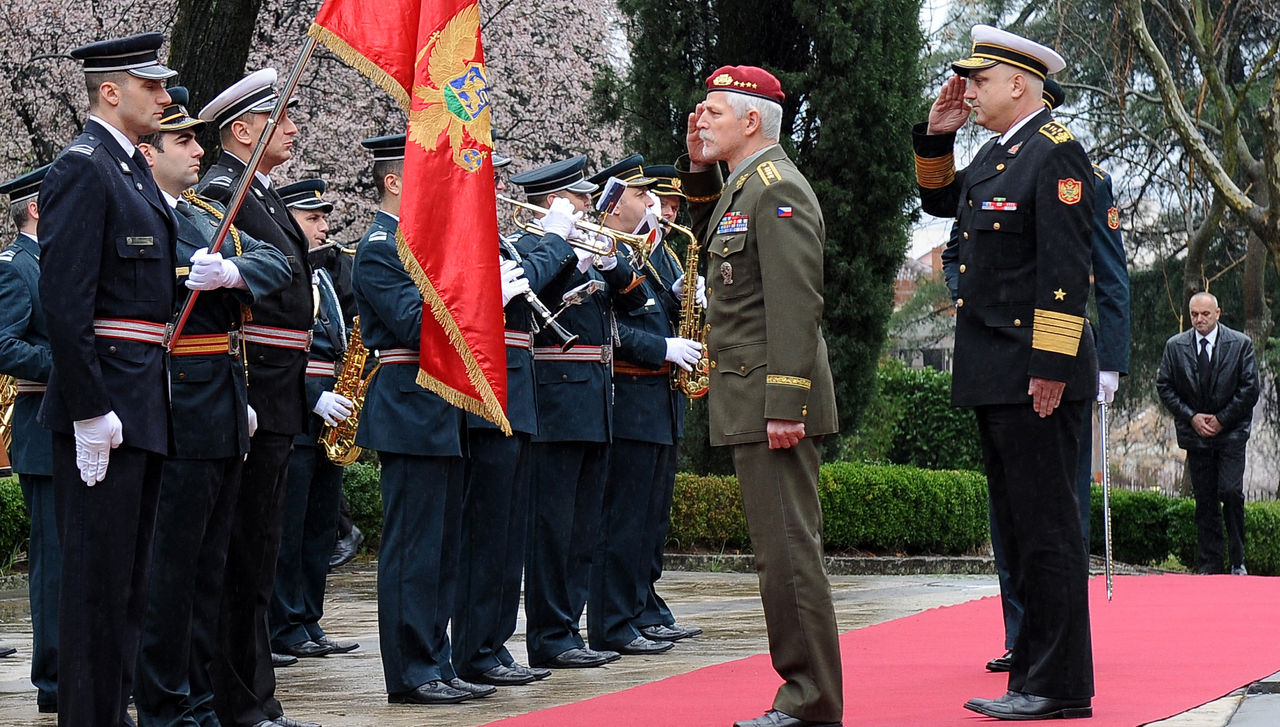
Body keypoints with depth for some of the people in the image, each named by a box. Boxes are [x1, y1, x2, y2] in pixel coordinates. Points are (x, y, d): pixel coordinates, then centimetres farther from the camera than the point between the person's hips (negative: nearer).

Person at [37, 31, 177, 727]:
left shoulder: (132, 169, 17)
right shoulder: (82, 168, -12)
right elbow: (64, 300, -18)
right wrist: (90, 411, -21)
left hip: (143, 407, 10)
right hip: (105, 405, -10)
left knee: (128, 577, 14)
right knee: (96, 576, -5)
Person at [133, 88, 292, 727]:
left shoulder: (209, 216, 18)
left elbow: (275, 263, 5)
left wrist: (232, 271, -14)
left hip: (225, 409, 9)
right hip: (181, 405, -9)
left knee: (208, 561, 13)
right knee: (171, 563, -5)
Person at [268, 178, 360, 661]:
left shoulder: (325, 272, 18)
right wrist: (315, 398, -20)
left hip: (329, 415, 9)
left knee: (321, 526, 10)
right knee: (288, 527, -4)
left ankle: (310, 624, 16)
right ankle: (286, 628, 1)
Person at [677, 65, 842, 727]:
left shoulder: (778, 188, -13)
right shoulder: (745, 186, 17)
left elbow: (796, 305, -20)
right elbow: (710, 238, 36)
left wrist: (784, 406, -24)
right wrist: (698, 169, 19)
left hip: (774, 402, -10)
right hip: (753, 403, 10)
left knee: (788, 549, -8)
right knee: (781, 549, 12)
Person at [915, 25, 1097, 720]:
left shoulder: (1056, 153, -12)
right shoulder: (997, 152, 16)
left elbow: (1065, 270, -18)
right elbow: (941, 200, 33)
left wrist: (1051, 367, -22)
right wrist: (937, 135, 17)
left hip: (1034, 376, -10)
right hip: (995, 377, 10)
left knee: (1047, 531, -6)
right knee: (1017, 531, 12)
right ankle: (1035, 670, 19)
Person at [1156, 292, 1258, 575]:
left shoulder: (1241, 344, -1)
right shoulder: (1175, 346, 4)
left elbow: (1250, 388, -3)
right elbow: (1164, 387, 4)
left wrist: (1222, 419, -8)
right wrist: (1191, 418, -6)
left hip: (1231, 432, -2)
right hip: (1195, 434, 2)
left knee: (1231, 493, -13)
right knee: (1205, 500, 3)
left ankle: (1238, 561, 1)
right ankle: (1209, 566, 7)